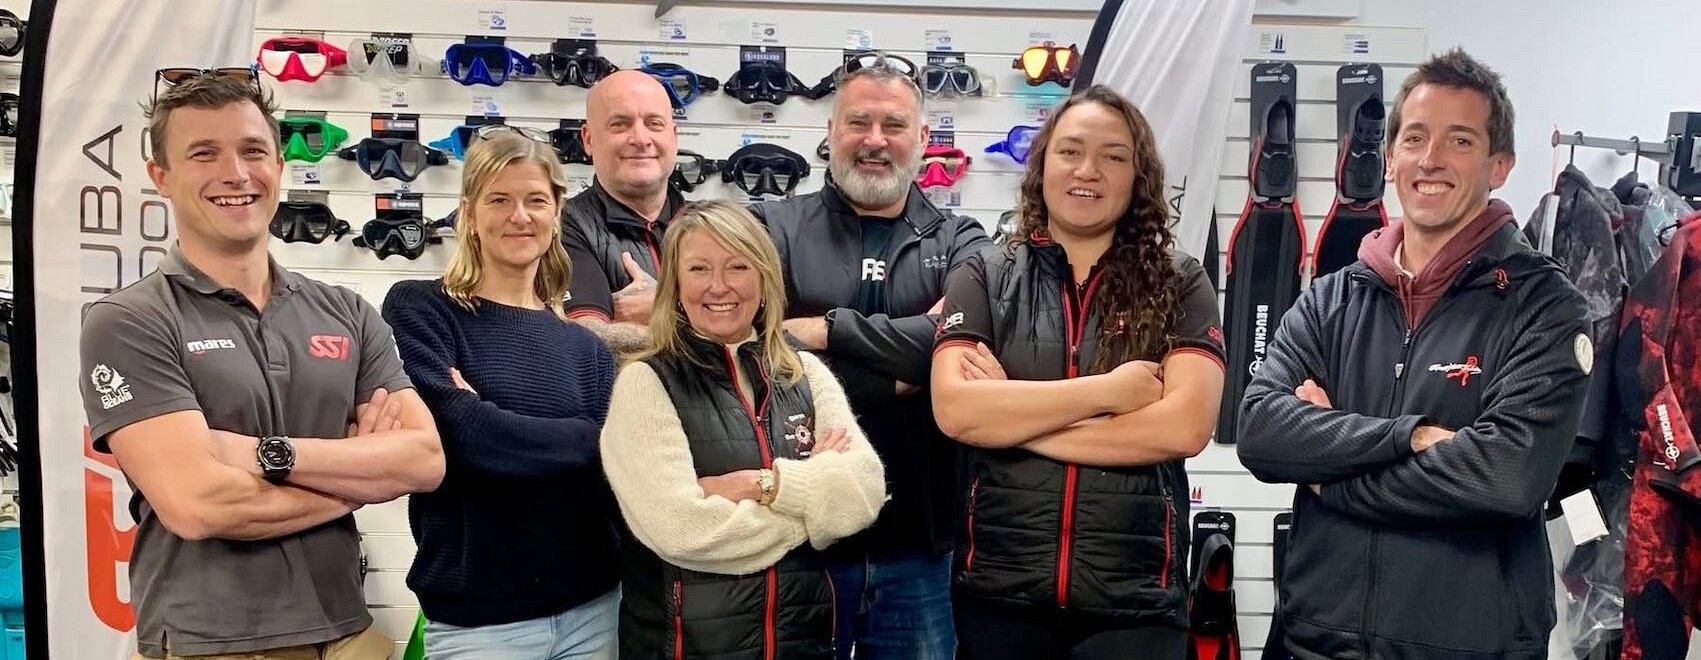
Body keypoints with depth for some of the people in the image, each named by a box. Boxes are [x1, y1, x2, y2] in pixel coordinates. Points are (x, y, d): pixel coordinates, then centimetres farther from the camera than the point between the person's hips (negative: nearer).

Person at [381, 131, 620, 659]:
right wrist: (586, 439, -7)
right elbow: (464, 434, -16)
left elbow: (612, 472, -3)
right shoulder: (419, 309, -3)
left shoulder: (585, 347, 9)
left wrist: (487, 422, -13)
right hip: (477, 615, -4)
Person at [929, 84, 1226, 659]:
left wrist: (1010, 418, -11)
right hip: (999, 590, 1)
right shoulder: (985, 278, 2)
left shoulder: (1179, 285, 1)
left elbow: (1185, 425, -12)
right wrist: (1109, 390, -13)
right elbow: (954, 410, -11)